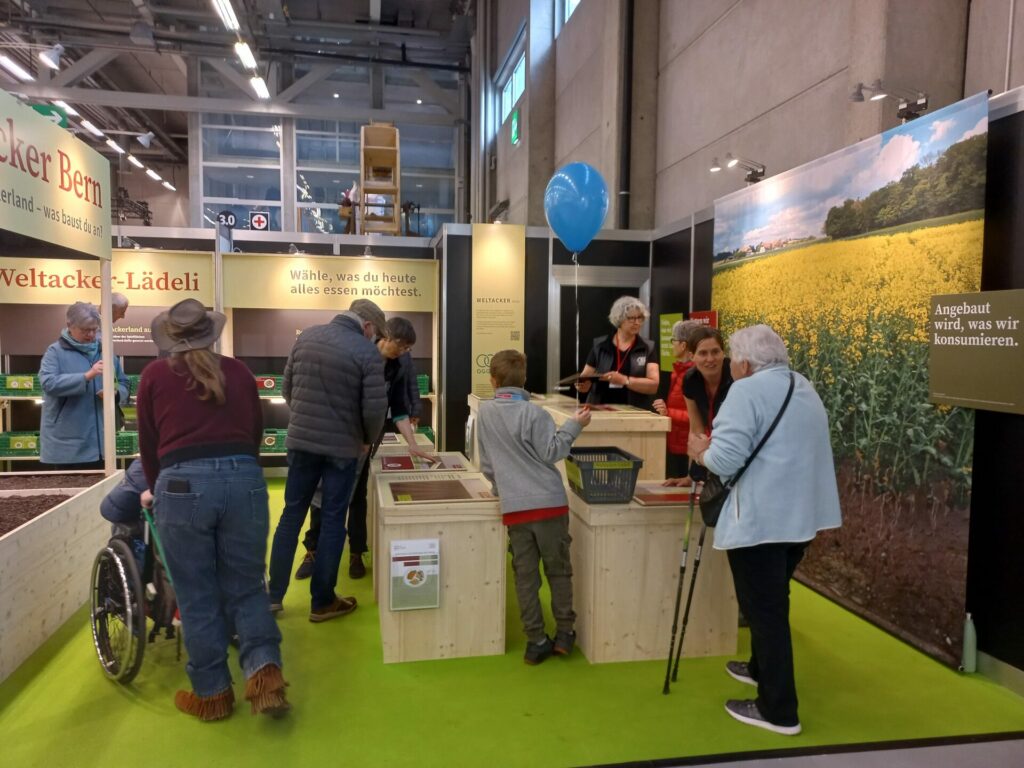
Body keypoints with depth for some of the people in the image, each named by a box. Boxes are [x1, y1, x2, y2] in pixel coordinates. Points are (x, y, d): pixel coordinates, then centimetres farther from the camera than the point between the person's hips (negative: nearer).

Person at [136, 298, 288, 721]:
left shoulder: (155, 375, 9)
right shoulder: (238, 371, 14)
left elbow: (148, 446, 15)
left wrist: (158, 489, 31)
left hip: (183, 483, -2)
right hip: (245, 480, 2)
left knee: (197, 595, 11)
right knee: (245, 586, 14)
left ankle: (211, 693, 21)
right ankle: (264, 670, -3)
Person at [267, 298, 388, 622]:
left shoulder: (306, 336, 4)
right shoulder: (368, 353, -12)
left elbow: (287, 388, 10)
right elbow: (374, 408, -14)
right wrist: (368, 439, 5)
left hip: (300, 439, 4)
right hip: (342, 446, -4)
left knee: (292, 514, 15)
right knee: (332, 520, 6)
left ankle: (273, 595, 23)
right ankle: (322, 601, 17)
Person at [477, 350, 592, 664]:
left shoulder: (485, 412, 6)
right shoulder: (534, 413, -8)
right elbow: (551, 452, -7)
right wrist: (574, 425, -2)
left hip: (514, 506, 3)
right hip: (548, 502, -2)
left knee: (525, 575, 9)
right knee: (559, 569, 12)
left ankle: (536, 640, 12)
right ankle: (564, 632, 18)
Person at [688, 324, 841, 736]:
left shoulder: (748, 390, -15)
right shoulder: (804, 387, 14)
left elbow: (725, 459, -22)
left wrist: (701, 451, -1)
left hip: (760, 518, -9)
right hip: (800, 513, 9)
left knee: (763, 609, 2)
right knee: (772, 602, 25)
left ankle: (778, 710, 12)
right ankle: (762, 668, 42)